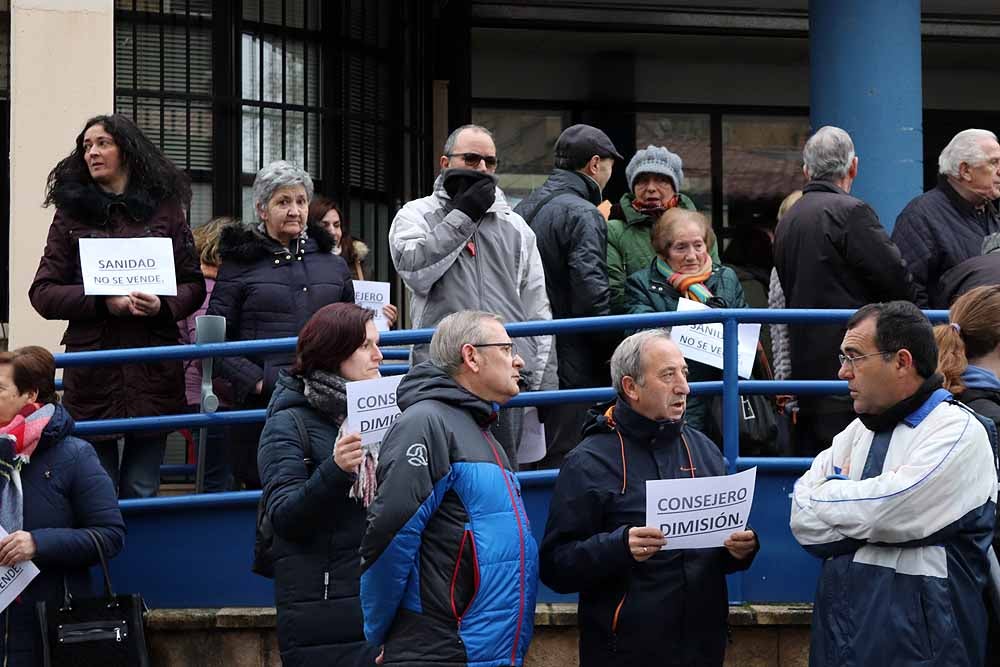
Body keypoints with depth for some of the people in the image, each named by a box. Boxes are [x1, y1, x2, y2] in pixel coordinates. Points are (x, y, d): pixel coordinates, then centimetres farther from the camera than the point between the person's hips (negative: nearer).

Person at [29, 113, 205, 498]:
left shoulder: (163, 210, 9)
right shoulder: (71, 214, 8)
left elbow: (194, 285, 9)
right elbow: (43, 293, 2)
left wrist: (163, 305, -13)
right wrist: (102, 302, -13)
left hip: (153, 375, 0)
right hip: (92, 377, 0)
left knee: (142, 492, 6)